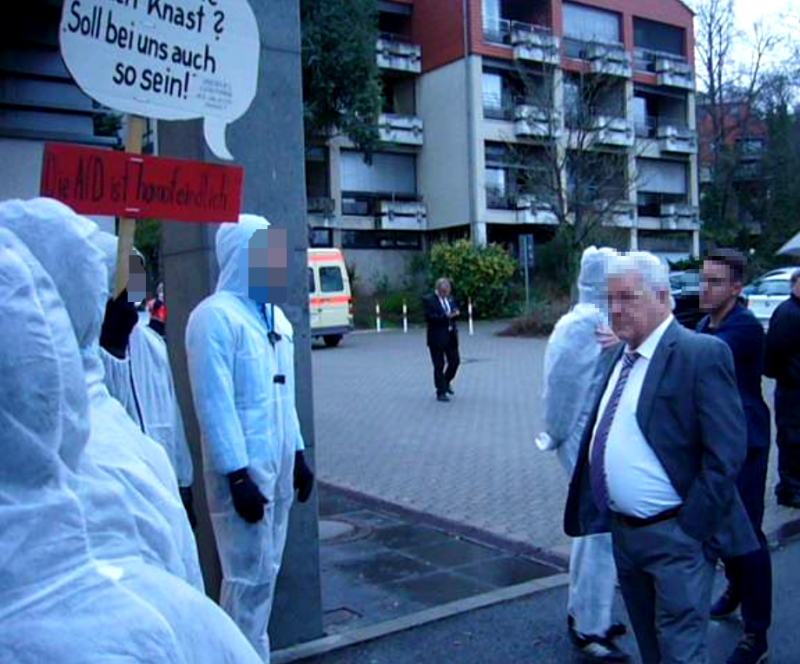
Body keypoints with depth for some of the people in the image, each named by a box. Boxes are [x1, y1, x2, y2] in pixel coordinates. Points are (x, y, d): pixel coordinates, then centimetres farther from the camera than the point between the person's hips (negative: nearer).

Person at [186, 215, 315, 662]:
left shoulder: (275, 315, 13)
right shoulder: (215, 315, -13)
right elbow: (214, 403, -17)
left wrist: (298, 454, 16)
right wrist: (238, 476, -19)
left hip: (278, 464, 8)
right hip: (244, 468, -8)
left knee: (267, 571, 15)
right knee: (249, 575, 0)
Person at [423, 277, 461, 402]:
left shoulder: (450, 299, 12)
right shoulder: (428, 300, -9)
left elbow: (456, 311, 16)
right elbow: (428, 317, -19)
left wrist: (455, 314, -9)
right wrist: (445, 316, -25)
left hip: (451, 336, 6)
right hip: (437, 337, -6)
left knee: (455, 361, 10)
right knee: (439, 365, 0)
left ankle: (446, 382, 35)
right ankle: (441, 393, 7)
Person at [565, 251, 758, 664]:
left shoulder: (703, 354, -15)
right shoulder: (615, 355, 9)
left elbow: (726, 453, -18)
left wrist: (691, 527, -17)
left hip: (676, 537, -7)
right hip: (624, 531, 8)